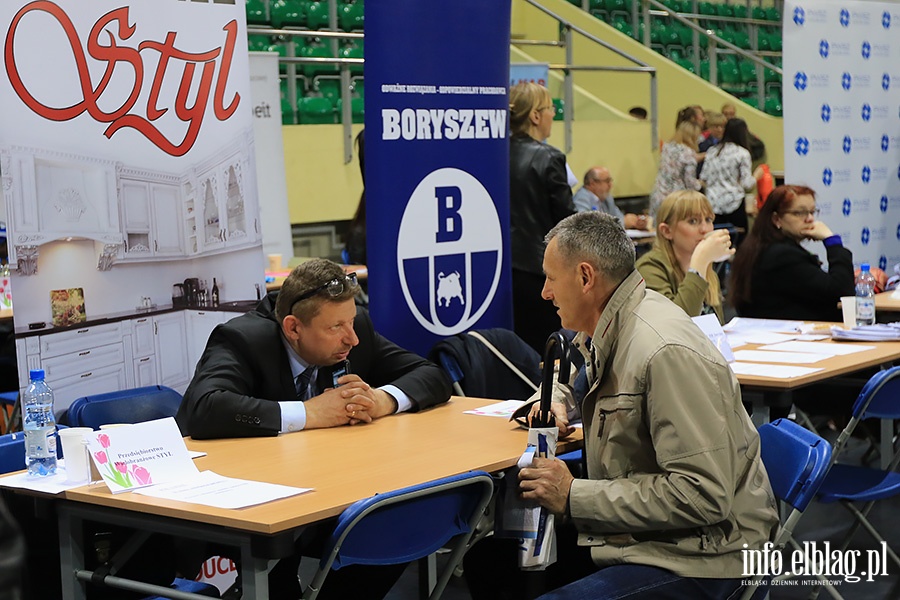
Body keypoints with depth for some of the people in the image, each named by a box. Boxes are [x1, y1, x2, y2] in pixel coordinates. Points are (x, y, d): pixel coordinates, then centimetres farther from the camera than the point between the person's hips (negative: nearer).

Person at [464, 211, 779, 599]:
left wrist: (573, 497, -22)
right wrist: (558, 402, 9)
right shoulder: (605, 333, 6)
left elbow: (702, 496, -28)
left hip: (698, 556, -9)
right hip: (635, 530, 9)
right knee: (488, 558, 2)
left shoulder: (666, 353, -24)